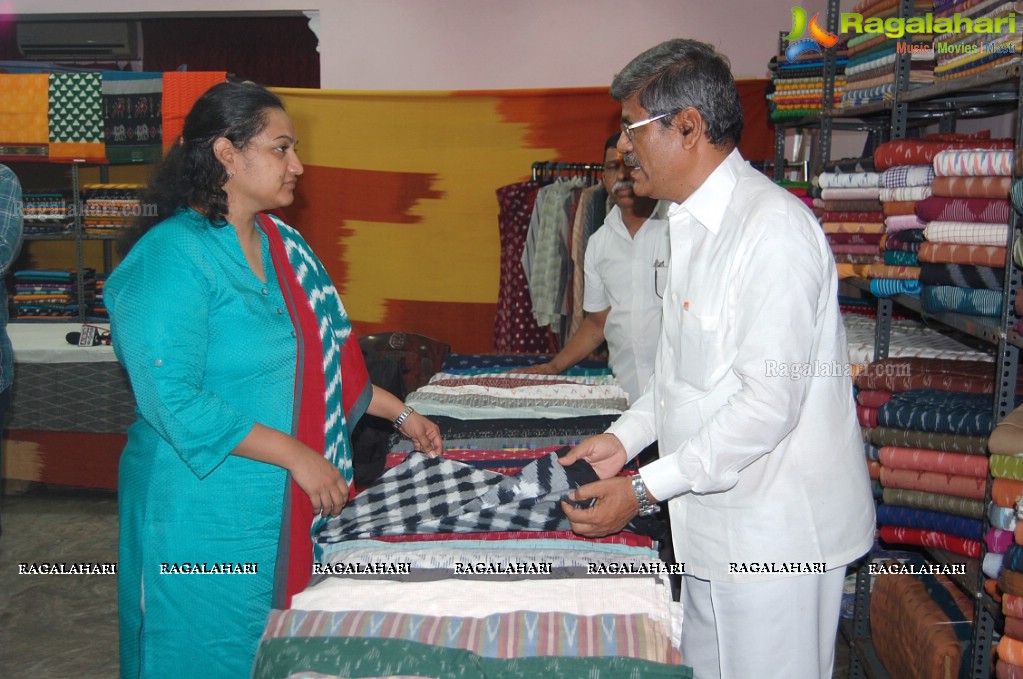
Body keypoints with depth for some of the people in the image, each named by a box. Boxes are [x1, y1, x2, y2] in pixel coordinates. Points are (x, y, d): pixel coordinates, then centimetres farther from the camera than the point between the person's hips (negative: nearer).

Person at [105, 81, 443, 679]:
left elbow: (326, 358, 18)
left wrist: (400, 413, 14)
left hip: (297, 504, 7)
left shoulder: (281, 242, 9)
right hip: (206, 508, -7)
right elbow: (173, 400, -22)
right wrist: (296, 454, -22)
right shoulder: (172, 256, -16)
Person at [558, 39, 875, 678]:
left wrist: (645, 488, -21)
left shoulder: (773, 226, -21)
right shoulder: (692, 225, 11)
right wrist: (624, 437, 7)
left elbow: (769, 402, -25)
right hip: (714, 518, 9)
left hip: (776, 532, -9)